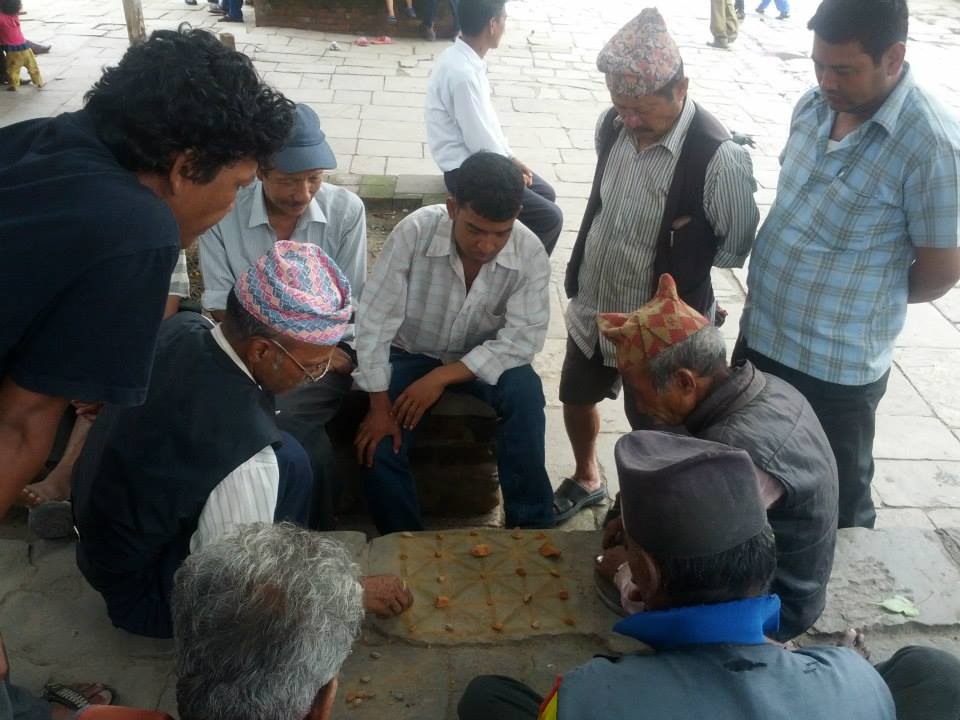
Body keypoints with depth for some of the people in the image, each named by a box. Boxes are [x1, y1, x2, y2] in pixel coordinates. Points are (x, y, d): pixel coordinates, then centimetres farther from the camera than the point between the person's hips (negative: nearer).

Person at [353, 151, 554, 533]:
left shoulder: (530, 253, -22)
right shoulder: (413, 232, -26)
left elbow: (522, 339, -22)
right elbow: (373, 320, -21)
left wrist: (443, 376, -29)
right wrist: (380, 407, -23)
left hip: (484, 359, 1)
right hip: (411, 354, 0)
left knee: (525, 392, -30)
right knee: (378, 448, -20)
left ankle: (531, 526, -13)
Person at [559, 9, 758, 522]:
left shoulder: (718, 157, -28)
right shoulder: (611, 126, -7)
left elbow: (736, 248, -14)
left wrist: (679, 253, -5)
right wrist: (580, 276, 11)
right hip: (592, 308, 6)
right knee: (576, 400, 24)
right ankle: (585, 480, 54)